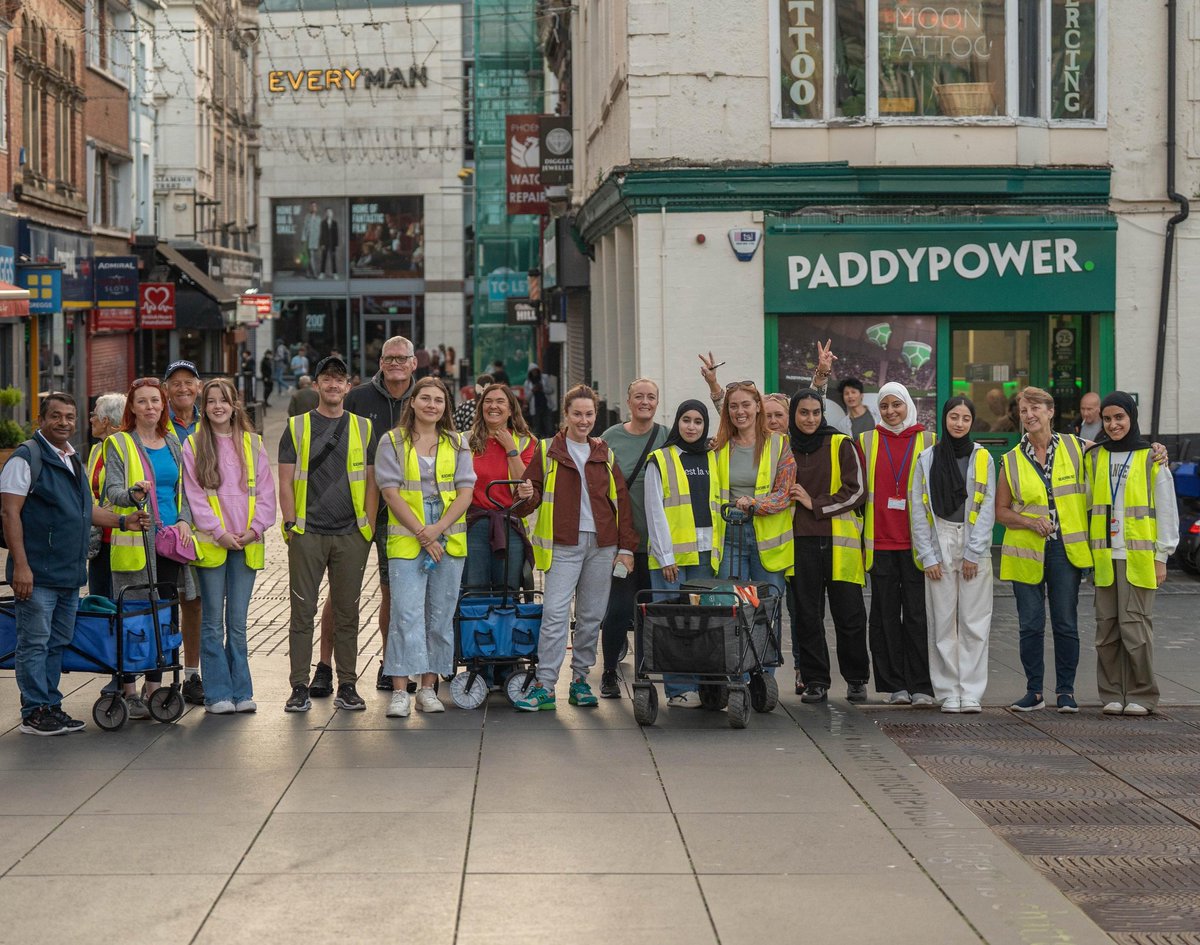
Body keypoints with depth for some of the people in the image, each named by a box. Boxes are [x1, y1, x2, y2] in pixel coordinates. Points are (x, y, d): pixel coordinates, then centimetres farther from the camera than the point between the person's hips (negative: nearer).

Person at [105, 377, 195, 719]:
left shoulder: (172, 443, 14)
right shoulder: (119, 444, -1)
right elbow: (112, 490, -10)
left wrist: (184, 519, 0)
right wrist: (132, 494, -31)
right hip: (134, 542, -5)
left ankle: (153, 689, 14)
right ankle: (130, 692, 0)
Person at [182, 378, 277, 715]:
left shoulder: (252, 443, 9)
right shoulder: (193, 445, 2)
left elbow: (265, 489, 7)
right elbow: (194, 494, -3)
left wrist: (256, 528, -6)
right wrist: (218, 532, -11)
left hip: (246, 545, 2)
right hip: (211, 544, -2)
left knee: (237, 621, 6)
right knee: (213, 621, 1)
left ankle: (241, 692, 11)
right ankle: (218, 694, 5)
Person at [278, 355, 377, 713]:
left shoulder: (363, 428, 10)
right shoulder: (296, 428, 6)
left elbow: (371, 482, 9)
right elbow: (286, 482, 4)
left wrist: (369, 528, 0)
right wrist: (290, 526, -5)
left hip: (351, 535, 1)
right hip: (307, 534, -1)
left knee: (347, 613, 5)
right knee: (303, 612, -1)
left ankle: (347, 687, 11)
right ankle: (299, 688, 4)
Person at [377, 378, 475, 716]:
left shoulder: (456, 443, 11)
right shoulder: (393, 442, 4)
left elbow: (466, 491, 3)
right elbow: (391, 492, -4)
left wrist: (439, 528, -12)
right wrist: (422, 533, -12)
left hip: (450, 541, 3)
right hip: (406, 539, -3)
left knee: (441, 616, 5)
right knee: (406, 613, -10)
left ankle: (428, 688, 11)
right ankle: (400, 691, -12)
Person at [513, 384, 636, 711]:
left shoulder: (605, 454, 12)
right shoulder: (547, 451, 5)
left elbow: (621, 502, 12)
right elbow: (533, 493, 6)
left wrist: (626, 548, 5)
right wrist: (527, 495, -19)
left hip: (602, 545, 3)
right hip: (563, 544, -3)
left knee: (591, 616, 6)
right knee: (555, 614, -11)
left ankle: (580, 679, 17)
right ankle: (544, 686, -10)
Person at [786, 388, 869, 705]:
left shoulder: (841, 445, 2)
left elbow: (856, 491, -4)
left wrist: (815, 503, -8)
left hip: (839, 541, -2)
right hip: (800, 541, 3)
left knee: (849, 615, -2)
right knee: (807, 615, 2)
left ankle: (856, 679, 11)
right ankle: (814, 681, 9)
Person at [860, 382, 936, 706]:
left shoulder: (927, 442, 5)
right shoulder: (866, 442, 9)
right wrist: (858, 534, 6)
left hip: (916, 542, -2)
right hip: (880, 542, 2)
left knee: (917, 615, -2)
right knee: (886, 615, 3)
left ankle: (921, 687, 3)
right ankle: (895, 686, 9)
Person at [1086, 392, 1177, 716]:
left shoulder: (1151, 458, 2)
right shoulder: (1094, 457, 12)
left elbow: (1166, 510, 2)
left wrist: (1162, 557, -3)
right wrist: (1089, 550, 10)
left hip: (1139, 555, -4)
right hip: (1104, 556, 4)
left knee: (1135, 624, -7)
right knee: (1107, 627, 4)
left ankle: (1141, 695, 2)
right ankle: (1112, 695, 12)